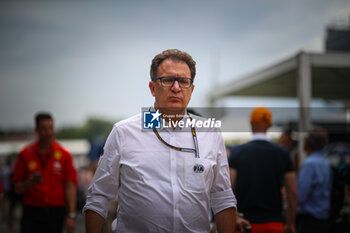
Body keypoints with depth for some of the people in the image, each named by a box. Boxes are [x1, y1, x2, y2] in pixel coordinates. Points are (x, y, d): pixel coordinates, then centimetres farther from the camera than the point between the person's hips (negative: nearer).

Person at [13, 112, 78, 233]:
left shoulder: (64, 155, 2)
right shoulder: (25, 154, 4)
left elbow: (70, 187, -1)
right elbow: (18, 189, 6)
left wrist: (71, 215, -8)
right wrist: (29, 183, -16)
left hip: (56, 212, 0)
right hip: (32, 211, 0)